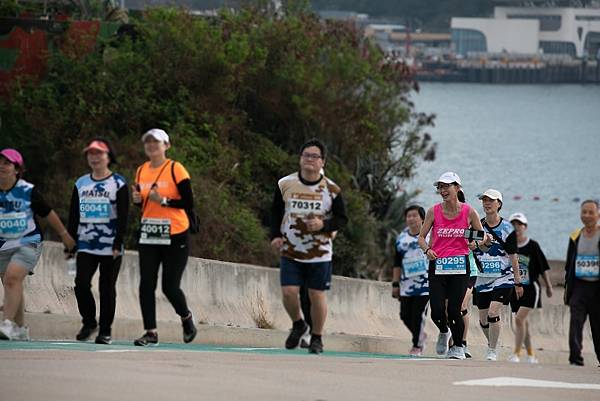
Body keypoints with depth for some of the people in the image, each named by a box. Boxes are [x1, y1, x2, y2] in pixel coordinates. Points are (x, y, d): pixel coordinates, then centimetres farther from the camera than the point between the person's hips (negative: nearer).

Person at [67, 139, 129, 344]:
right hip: (86, 245, 4)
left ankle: (105, 331, 8)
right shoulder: (81, 184, 12)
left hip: (110, 247, -3)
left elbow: (123, 217, -6)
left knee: (107, 288, 0)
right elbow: (73, 216, 15)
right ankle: (88, 322, 10)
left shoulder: (118, 183, -1)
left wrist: (118, 244, -13)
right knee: (81, 283, -9)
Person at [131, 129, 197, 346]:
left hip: (175, 236, -5)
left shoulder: (175, 169, -7)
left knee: (170, 286, -3)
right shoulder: (141, 171, 10)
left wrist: (163, 200, -20)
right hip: (148, 236, 5)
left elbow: (189, 203, -10)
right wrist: (137, 199, -2)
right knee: (146, 284, -5)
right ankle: (151, 332, 0)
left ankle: (186, 318, 26)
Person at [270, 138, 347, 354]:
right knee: (288, 292, -9)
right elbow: (276, 212, 10)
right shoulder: (285, 185, -2)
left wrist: (324, 225, -18)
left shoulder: (331, 190, -6)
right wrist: (275, 235, -5)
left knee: (317, 295, 2)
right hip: (290, 251, 1)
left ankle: (317, 338, 20)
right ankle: (298, 326, 20)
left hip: (319, 253, -1)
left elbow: (342, 219, 1)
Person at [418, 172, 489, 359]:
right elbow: (421, 236, 8)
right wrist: (427, 249, -12)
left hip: (460, 266, -1)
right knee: (437, 312, -7)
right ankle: (444, 332, 28)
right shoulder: (434, 211, 2)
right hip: (437, 265, 1)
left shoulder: (468, 212, 0)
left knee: (454, 310, -8)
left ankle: (458, 347, 13)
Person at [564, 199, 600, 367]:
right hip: (579, 287, 3)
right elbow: (569, 265, 16)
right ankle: (575, 357, -16)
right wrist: (567, 287, 11)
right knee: (576, 322, -12)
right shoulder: (575, 237, 10)